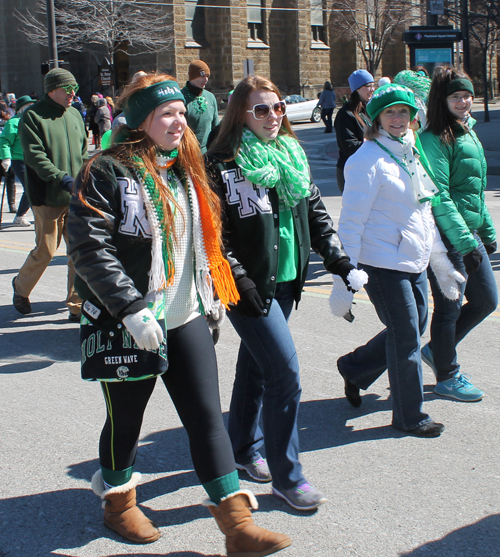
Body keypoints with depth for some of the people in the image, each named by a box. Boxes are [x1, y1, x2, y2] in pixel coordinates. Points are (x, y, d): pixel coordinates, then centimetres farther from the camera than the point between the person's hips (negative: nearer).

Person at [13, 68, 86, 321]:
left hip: (76, 197, 5)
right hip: (48, 198, -5)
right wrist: (61, 178, -26)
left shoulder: (74, 115, 11)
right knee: (45, 251, 3)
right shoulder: (32, 116, -7)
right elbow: (34, 157, -16)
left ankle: (77, 305, 11)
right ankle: (21, 287, 30)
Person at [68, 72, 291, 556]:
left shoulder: (183, 169, 12)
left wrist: (212, 294, 20)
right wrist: (132, 309, -24)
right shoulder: (106, 173, -11)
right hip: (127, 326, -6)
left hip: (186, 318, 6)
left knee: (207, 417, 3)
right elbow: (89, 249, -19)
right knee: (126, 420, 11)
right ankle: (117, 502, 37)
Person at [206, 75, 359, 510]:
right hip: (250, 288, -7)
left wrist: (336, 256, 6)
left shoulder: (292, 156, 10)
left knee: (255, 366, 19)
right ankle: (287, 477, 2)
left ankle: (245, 449, 37)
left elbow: (315, 211, 15)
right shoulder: (222, 164, -12)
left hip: (285, 281, 7)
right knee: (285, 372, -10)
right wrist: (238, 280, -20)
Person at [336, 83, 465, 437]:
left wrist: (441, 262, 21)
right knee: (406, 338, 0)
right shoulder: (368, 160, -13)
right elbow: (352, 220, -15)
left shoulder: (412, 155, 12)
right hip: (383, 264, -8)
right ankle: (410, 416, 17)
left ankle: (353, 368, 37)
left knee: (414, 329, 16)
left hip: (414, 262, 8)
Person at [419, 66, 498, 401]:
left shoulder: (469, 133, 14)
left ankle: (437, 350, 31)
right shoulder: (435, 140, -15)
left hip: (469, 234, 9)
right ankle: (447, 376, 19)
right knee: (450, 307, 3)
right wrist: (465, 240, -23)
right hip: (447, 238, -9)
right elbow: (439, 197, -21)